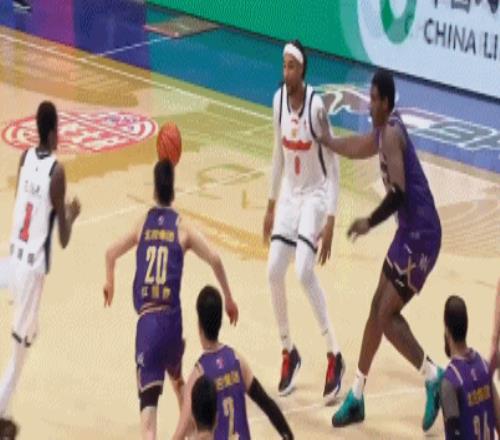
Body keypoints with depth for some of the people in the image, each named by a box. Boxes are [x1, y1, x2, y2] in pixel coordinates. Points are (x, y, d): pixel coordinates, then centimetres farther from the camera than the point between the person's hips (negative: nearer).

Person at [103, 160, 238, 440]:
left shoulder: (142, 225, 11)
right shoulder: (182, 228, 7)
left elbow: (111, 253, 21)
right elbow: (214, 259, -3)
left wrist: (110, 284, 42)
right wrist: (229, 299, 10)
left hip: (147, 320, -1)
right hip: (172, 318, 1)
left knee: (149, 396, -12)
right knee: (177, 378, 31)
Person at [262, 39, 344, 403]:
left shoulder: (316, 106, -21)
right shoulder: (279, 99, -2)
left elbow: (333, 167, -16)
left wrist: (330, 220, -21)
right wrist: (271, 205, 15)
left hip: (315, 195, -6)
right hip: (290, 195, 6)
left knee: (304, 272, -22)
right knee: (274, 272, -3)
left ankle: (334, 356, -12)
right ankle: (289, 352, 15)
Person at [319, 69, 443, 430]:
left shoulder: (392, 133, -18)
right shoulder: (384, 131, 11)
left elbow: (399, 193, -26)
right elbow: (356, 148, 33)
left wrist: (370, 222, -18)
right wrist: (328, 141, 42)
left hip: (421, 235, -10)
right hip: (411, 231, 10)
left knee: (387, 317, -8)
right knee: (379, 308, 12)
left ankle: (434, 377, 1)